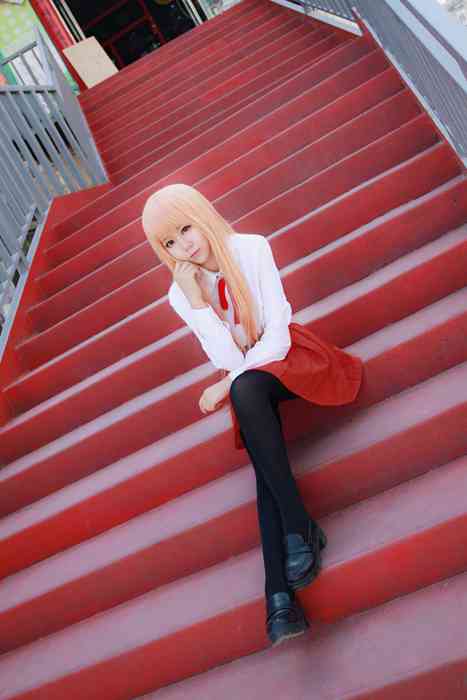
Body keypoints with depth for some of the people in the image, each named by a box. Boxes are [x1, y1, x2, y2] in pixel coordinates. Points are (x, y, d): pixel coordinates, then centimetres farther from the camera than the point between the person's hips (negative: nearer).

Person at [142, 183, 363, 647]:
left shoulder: (251, 248, -14)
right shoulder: (180, 294, -8)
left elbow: (276, 335, -16)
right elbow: (229, 358, -18)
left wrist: (228, 384, -17)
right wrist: (195, 298, -26)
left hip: (283, 355, -2)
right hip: (245, 377, 2)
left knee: (246, 390, -36)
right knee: (265, 464, -25)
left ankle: (297, 528, -32)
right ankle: (280, 597, -32)